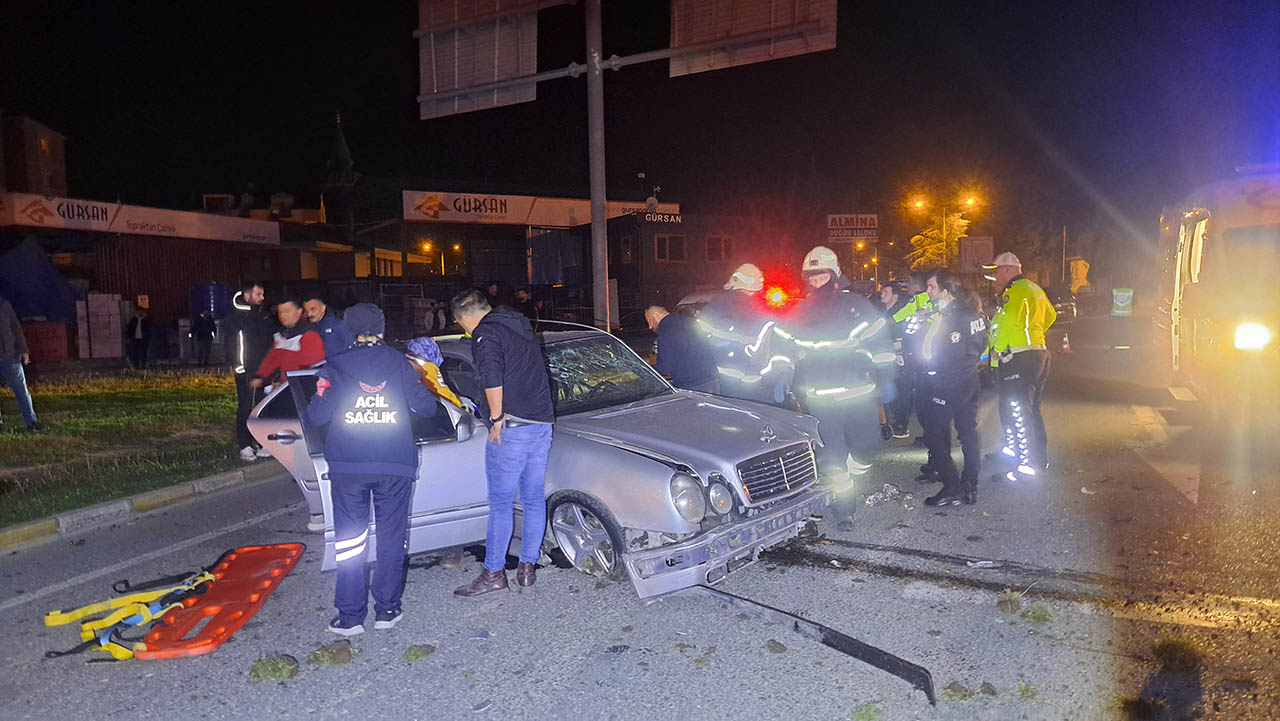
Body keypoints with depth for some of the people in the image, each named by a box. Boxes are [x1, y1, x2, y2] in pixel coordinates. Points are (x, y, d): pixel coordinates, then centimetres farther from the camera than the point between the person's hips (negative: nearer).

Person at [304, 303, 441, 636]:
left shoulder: (336, 366, 0)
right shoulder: (398, 362, 1)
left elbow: (317, 416, -3)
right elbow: (426, 406, 1)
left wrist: (307, 414, 18)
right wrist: (440, 406, 23)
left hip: (347, 467, 0)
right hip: (395, 466, 1)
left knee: (349, 539, 7)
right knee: (391, 538, 11)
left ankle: (350, 616, 9)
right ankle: (387, 610, 17)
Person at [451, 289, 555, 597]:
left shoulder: (486, 333, -8)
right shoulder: (521, 326, 17)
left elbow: (492, 378, -24)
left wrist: (497, 418, -15)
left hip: (511, 428, -8)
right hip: (542, 423, 8)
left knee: (501, 503, 1)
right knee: (534, 499, 13)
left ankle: (493, 573, 8)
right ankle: (528, 567, 22)